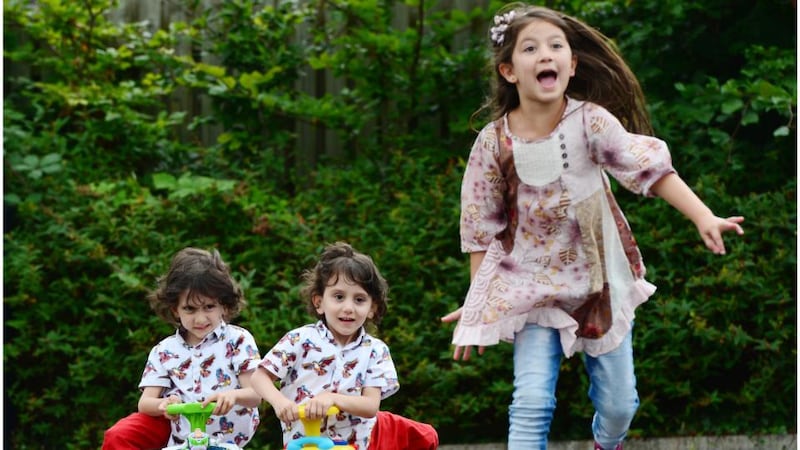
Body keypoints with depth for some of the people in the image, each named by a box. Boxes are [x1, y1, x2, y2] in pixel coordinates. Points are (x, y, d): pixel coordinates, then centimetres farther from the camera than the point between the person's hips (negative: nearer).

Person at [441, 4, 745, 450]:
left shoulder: (590, 121, -14)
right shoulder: (494, 142, -12)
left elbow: (650, 167, -20)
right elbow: (482, 228, -3)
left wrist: (703, 216, -32)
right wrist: (477, 302, 1)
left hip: (600, 280, 1)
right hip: (532, 286, -1)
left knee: (619, 402, 11)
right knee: (532, 402, -15)